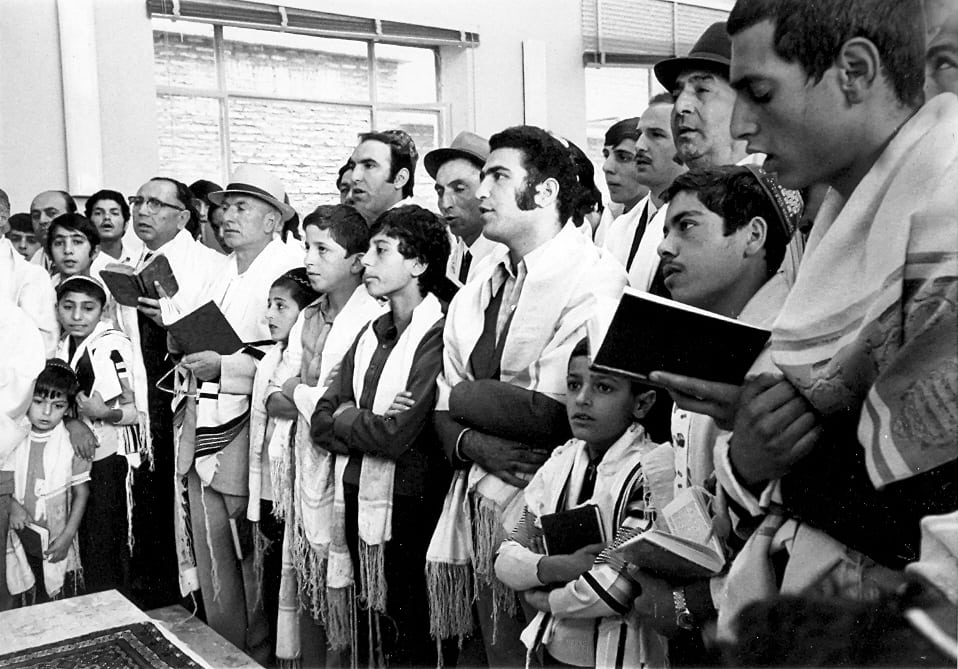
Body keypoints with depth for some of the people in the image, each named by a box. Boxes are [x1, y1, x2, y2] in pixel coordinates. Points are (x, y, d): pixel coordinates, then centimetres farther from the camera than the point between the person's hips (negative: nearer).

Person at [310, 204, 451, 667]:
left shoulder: (438, 334, -15)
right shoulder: (371, 335, 9)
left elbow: (397, 435, -21)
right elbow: (322, 423, 5)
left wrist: (344, 420, -4)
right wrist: (369, 424, -13)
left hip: (412, 508, -7)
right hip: (361, 502, 7)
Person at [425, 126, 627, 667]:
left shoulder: (595, 280, -12)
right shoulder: (474, 295, 10)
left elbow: (550, 415, -19)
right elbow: (445, 417, 9)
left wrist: (463, 395, -4)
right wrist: (481, 447, -13)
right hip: (475, 505, 6)